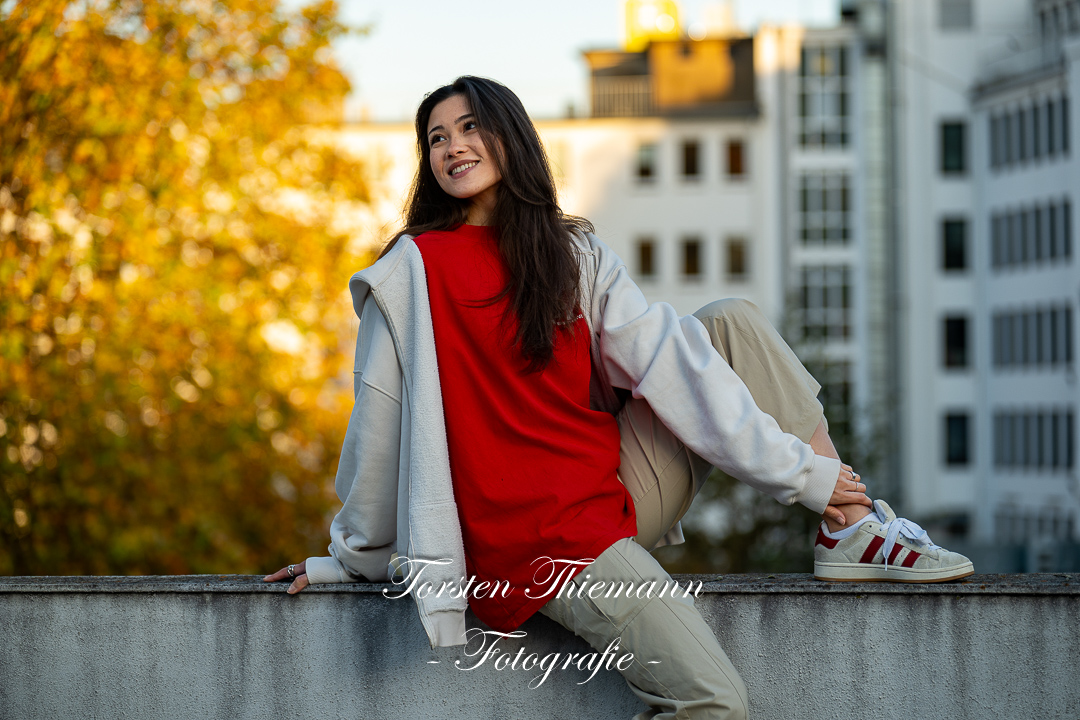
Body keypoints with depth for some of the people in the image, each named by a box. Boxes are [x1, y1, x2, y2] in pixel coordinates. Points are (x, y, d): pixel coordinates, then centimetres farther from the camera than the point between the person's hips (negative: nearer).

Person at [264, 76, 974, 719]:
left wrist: (801, 467, -4)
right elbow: (381, 417, -1)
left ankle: (853, 531, -3)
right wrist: (352, 556, 6)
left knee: (733, 323, -3)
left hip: (619, 490, 6)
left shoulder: (576, 254, 10)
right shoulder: (414, 268, -3)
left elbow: (666, 361, 3)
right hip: (536, 534, -6)